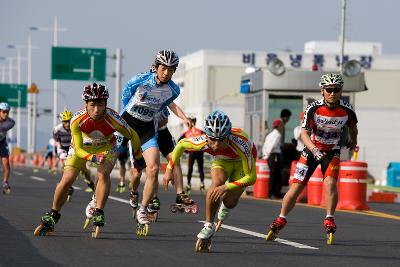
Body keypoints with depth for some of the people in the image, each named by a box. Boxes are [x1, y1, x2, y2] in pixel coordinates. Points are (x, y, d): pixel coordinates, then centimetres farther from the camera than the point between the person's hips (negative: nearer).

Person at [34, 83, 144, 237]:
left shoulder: (112, 119, -34)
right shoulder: (77, 120, -33)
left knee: (103, 174, -28)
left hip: (106, 147, 0)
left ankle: (98, 215, -18)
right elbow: (78, 150, -27)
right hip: (82, 147, 0)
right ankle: (52, 217, 6)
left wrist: (138, 158, -2)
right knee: (67, 179, -12)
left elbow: (133, 136, -16)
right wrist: (93, 158, -47)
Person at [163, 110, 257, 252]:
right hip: (222, 160, 1)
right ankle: (208, 226, -15)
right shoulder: (202, 142, -37)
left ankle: (225, 207, 32)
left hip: (242, 161, -1)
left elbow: (251, 178, -38)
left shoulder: (239, 143, -45)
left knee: (230, 202, -8)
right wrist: (169, 170, -11)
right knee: (216, 184, -29)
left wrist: (226, 187, -48)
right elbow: (181, 144, -13)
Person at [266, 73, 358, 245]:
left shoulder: (347, 110, -16)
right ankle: (281, 220, 13)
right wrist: (314, 150, -41)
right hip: (312, 149, 0)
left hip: (332, 151, 0)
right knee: (296, 187, -3)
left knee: (330, 182, -26)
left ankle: (329, 220, -12)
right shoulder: (314, 108, -21)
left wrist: (353, 143, 23)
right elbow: (304, 133, -25)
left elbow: (353, 127, 8)